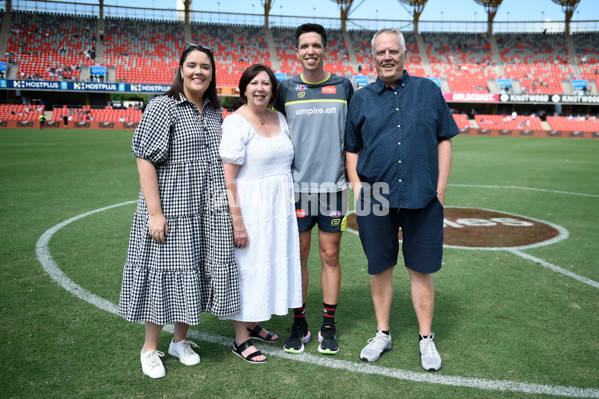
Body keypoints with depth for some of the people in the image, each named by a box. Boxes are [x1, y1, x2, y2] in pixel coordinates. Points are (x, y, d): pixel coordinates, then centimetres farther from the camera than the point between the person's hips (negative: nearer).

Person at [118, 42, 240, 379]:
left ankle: (181, 340, 31)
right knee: (165, 274, 3)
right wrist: (155, 212, -18)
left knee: (194, 274, 12)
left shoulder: (215, 112, 12)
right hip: (171, 211, -5)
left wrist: (228, 207, 15)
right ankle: (150, 348, 22)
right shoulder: (162, 107, -7)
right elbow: (145, 160, -12)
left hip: (208, 213, 6)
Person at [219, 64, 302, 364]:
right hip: (249, 208, -7)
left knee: (272, 264, 15)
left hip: (280, 206, 7)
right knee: (246, 267, 1)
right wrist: (237, 221, -20)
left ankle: (254, 324, 34)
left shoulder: (280, 119, 10)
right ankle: (240, 338, 17)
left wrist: (289, 206, 15)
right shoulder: (235, 122, -12)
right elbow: (227, 178, -16)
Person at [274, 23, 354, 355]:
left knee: (330, 256, 6)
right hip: (296, 187, 0)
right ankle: (299, 325, 20)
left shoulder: (343, 87, 7)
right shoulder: (286, 89, 5)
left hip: (333, 186, 0)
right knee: (298, 256, 6)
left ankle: (328, 327, 19)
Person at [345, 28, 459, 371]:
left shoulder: (429, 91, 7)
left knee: (421, 271, 6)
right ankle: (383, 334, 27)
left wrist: (440, 187, -1)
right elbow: (352, 149, 13)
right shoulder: (361, 99, 9)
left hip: (422, 198, -1)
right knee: (380, 269, 10)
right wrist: (357, 185, 0)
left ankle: (426, 339, 22)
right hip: (375, 199, 1)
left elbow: (444, 140, 7)